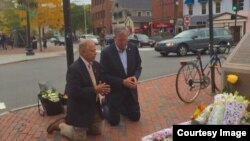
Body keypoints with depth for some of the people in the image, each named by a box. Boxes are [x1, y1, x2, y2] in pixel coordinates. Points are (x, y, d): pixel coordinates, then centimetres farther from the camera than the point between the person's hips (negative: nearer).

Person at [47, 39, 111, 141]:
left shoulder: (96, 65, 0)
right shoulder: (74, 69, -25)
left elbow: (99, 81, 10)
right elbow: (74, 92, -30)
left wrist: (102, 88, -13)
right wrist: (95, 89, -28)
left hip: (94, 106, 8)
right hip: (80, 109, -8)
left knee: (97, 131, 21)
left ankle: (69, 122, 32)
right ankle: (60, 124, 27)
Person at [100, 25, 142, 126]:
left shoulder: (133, 49, -3)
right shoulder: (106, 53, -17)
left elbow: (138, 66, 6)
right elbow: (104, 75, -16)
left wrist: (135, 77, -16)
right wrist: (122, 82, -24)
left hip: (130, 90, 5)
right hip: (114, 91, -4)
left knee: (135, 117, 15)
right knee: (114, 121, 6)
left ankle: (120, 108, 41)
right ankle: (105, 107, 36)